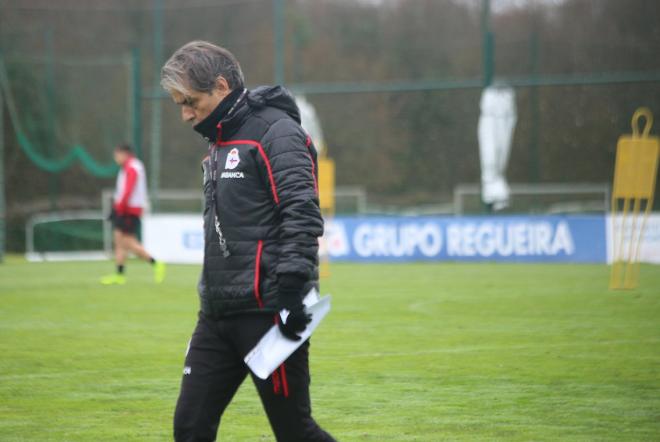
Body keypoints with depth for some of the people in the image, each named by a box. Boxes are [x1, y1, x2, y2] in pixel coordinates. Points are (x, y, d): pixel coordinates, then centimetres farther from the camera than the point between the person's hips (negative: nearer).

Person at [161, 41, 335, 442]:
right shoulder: (220, 142, 18)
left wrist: (291, 291, -26)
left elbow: (302, 214, -19)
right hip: (219, 314, 9)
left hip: (266, 312, -9)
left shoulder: (276, 133, -10)